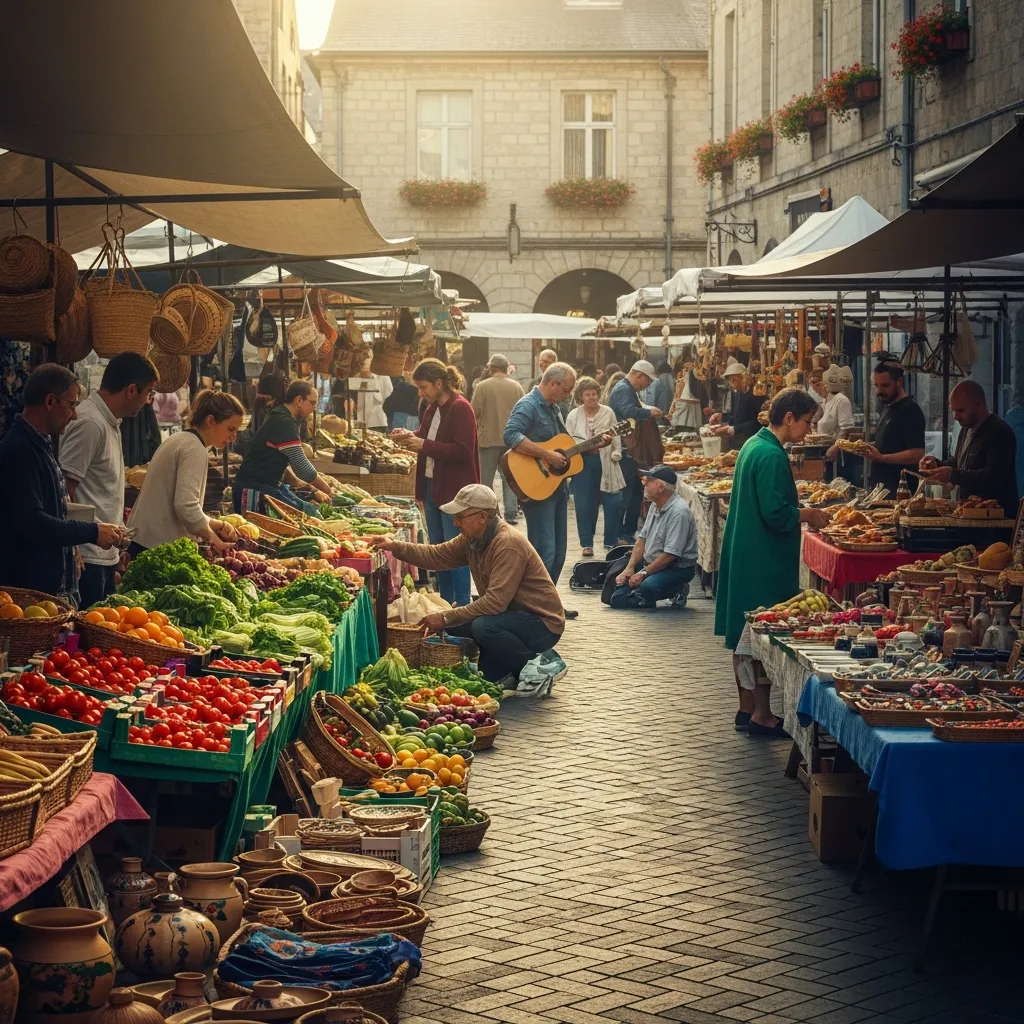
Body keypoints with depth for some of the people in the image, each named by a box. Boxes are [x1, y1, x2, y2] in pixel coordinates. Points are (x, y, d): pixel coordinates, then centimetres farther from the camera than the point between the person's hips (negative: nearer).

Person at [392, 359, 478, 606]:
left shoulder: (460, 409, -15)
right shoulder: (433, 408, 13)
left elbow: (463, 451, -22)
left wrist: (424, 444, -21)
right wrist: (411, 438, 4)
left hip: (454, 491, -9)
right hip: (432, 486, 9)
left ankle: (462, 606, 0)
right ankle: (445, 604, 22)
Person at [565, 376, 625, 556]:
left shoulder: (608, 413, 6)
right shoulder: (573, 415, 4)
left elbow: (616, 437, 8)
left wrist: (615, 454, -2)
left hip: (606, 462, 1)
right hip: (583, 462, -1)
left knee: (613, 503, -2)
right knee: (585, 505, 2)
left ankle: (611, 542, 12)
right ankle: (587, 544, 13)